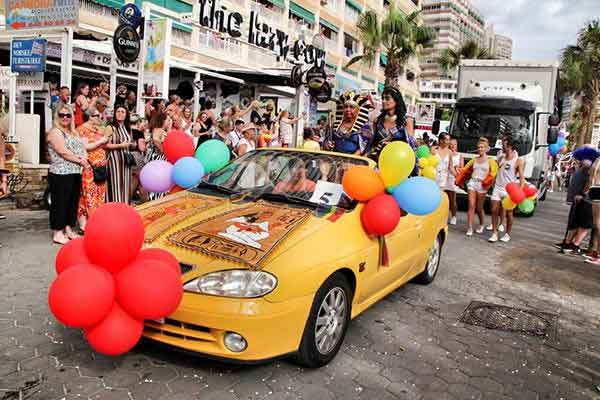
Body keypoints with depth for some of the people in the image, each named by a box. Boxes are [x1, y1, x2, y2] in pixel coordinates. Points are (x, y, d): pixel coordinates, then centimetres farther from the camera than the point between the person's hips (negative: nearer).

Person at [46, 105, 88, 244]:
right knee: (60, 203, -4)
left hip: (75, 173, 8)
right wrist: (79, 160, -10)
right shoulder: (55, 132, -6)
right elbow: (63, 152, -17)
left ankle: (69, 230, 21)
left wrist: (84, 158, -7)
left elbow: (83, 148, 15)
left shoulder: (74, 133, 18)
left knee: (73, 202, 11)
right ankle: (58, 233, 2)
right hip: (61, 174, -8)